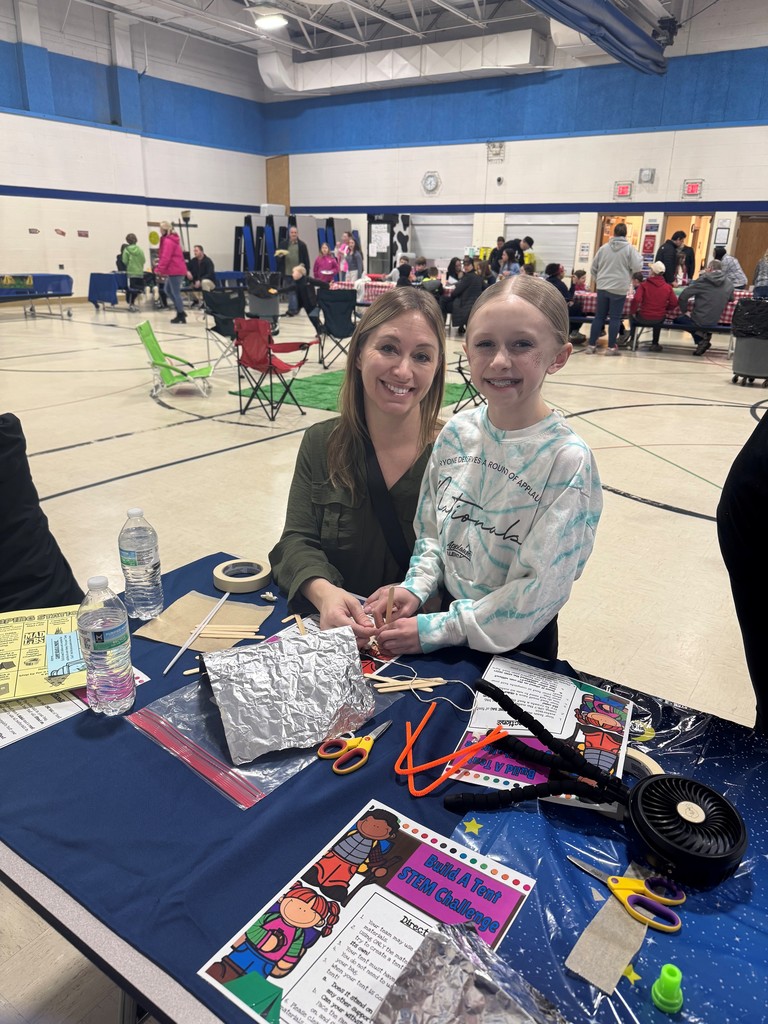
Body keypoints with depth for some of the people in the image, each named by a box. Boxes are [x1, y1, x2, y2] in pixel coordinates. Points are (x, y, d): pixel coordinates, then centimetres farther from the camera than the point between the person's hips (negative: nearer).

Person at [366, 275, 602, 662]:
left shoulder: (567, 459, -22)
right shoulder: (456, 432, -6)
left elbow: (540, 589, -21)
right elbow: (432, 532, 4)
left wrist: (438, 630, -20)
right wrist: (416, 587, -12)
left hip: (516, 643, -4)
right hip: (449, 610, 4)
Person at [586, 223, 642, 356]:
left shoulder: (603, 247, 6)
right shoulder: (629, 248, -4)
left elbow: (594, 267, 11)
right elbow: (637, 266, -7)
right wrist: (639, 257, 14)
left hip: (602, 287, 3)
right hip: (619, 289, -3)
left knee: (599, 316, 7)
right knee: (615, 318, 1)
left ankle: (591, 345, 6)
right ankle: (611, 347, 1)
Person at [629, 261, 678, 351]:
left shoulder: (644, 285, -12)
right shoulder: (668, 287, -3)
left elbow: (636, 300, -23)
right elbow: (674, 303, -4)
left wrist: (633, 311, -6)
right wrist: (666, 310, 14)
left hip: (643, 318, -2)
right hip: (659, 320, 2)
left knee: (632, 316, 32)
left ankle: (632, 339, 30)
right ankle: (655, 344, 41)